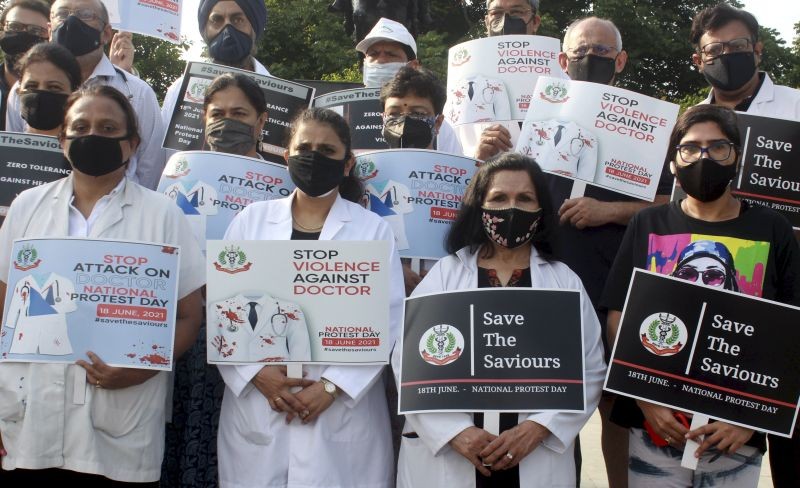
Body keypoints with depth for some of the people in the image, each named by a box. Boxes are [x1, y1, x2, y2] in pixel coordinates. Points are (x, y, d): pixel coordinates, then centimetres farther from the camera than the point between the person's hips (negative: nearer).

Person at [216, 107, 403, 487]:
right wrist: (256, 372, -9)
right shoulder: (252, 219, 9)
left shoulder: (373, 229, 4)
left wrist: (332, 386, -11)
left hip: (343, 413, -1)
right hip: (255, 409, 1)